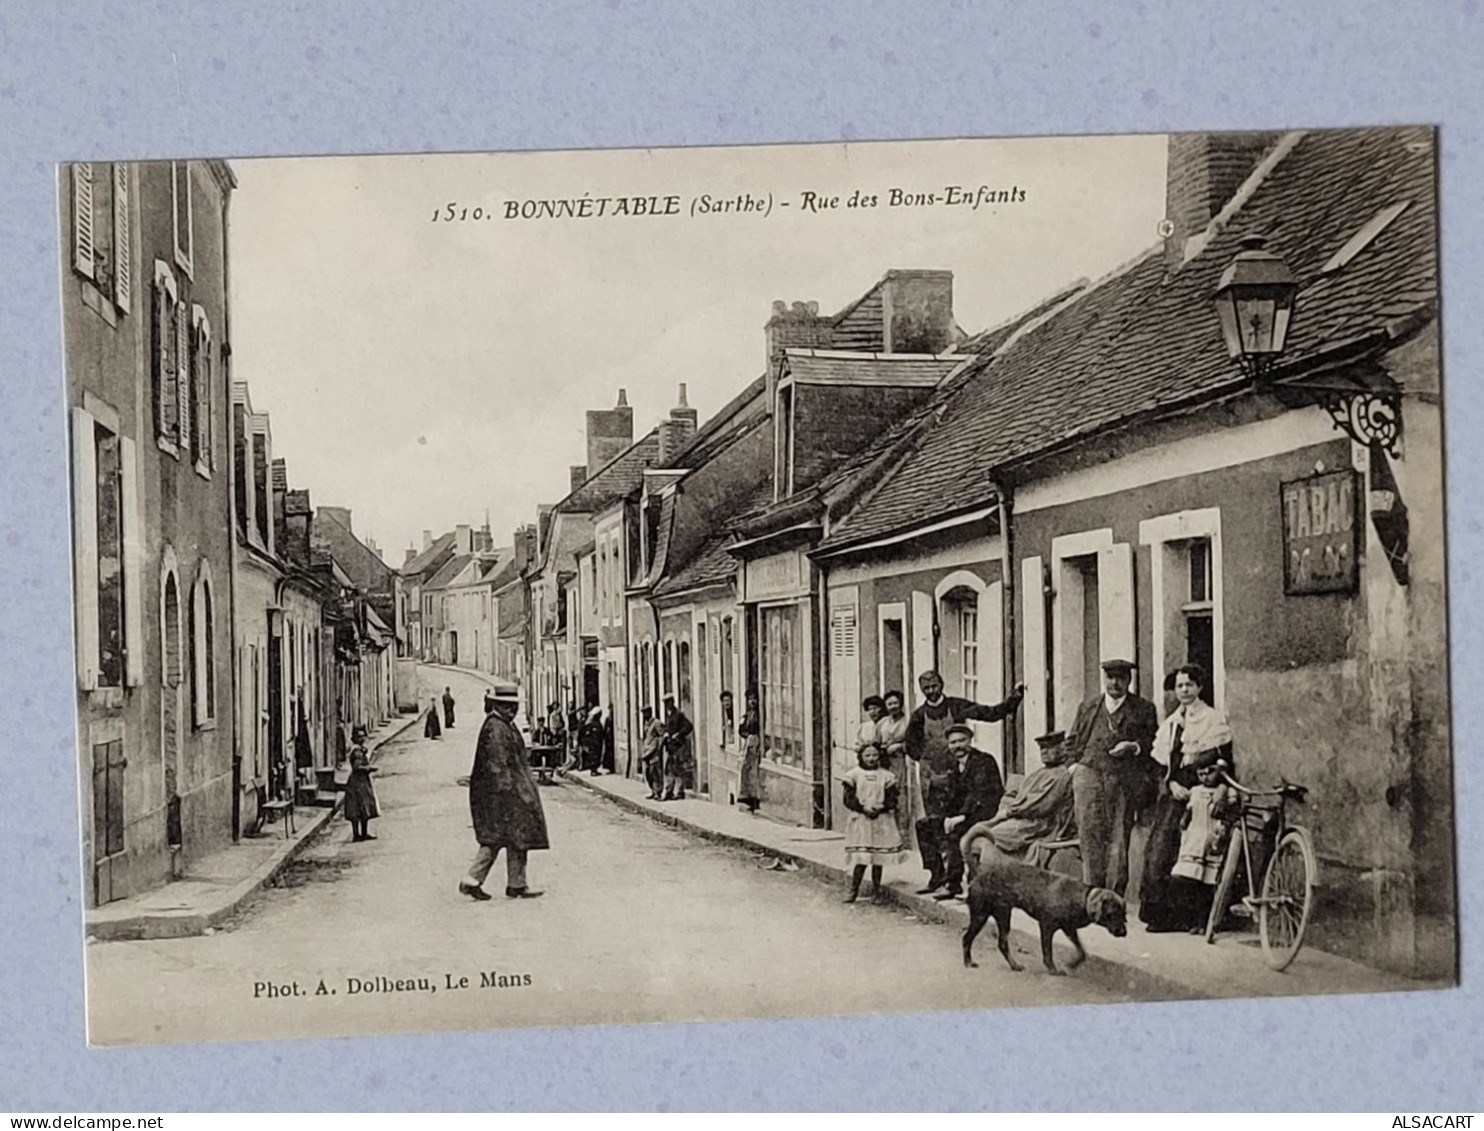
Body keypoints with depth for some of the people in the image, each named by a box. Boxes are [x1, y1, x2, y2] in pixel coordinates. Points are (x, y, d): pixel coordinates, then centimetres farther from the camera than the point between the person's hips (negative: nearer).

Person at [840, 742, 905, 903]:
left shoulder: (886, 776, 6)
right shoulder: (854, 775, 1)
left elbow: (892, 799, 4)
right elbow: (849, 799, -3)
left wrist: (881, 807, -14)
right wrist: (863, 808, -16)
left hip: (882, 820, 2)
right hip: (860, 820, -2)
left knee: (878, 859, 5)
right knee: (860, 858, -6)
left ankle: (876, 890, 16)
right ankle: (853, 890, 5)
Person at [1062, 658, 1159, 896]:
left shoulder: (1143, 709, 10)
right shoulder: (1088, 707, 18)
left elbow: (1154, 742, 8)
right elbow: (1072, 742, 19)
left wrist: (1133, 747, -9)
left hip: (1126, 781, -2)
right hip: (1090, 776, 2)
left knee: (1120, 838, -3)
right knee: (1090, 835, -5)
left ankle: (1115, 893, 3)